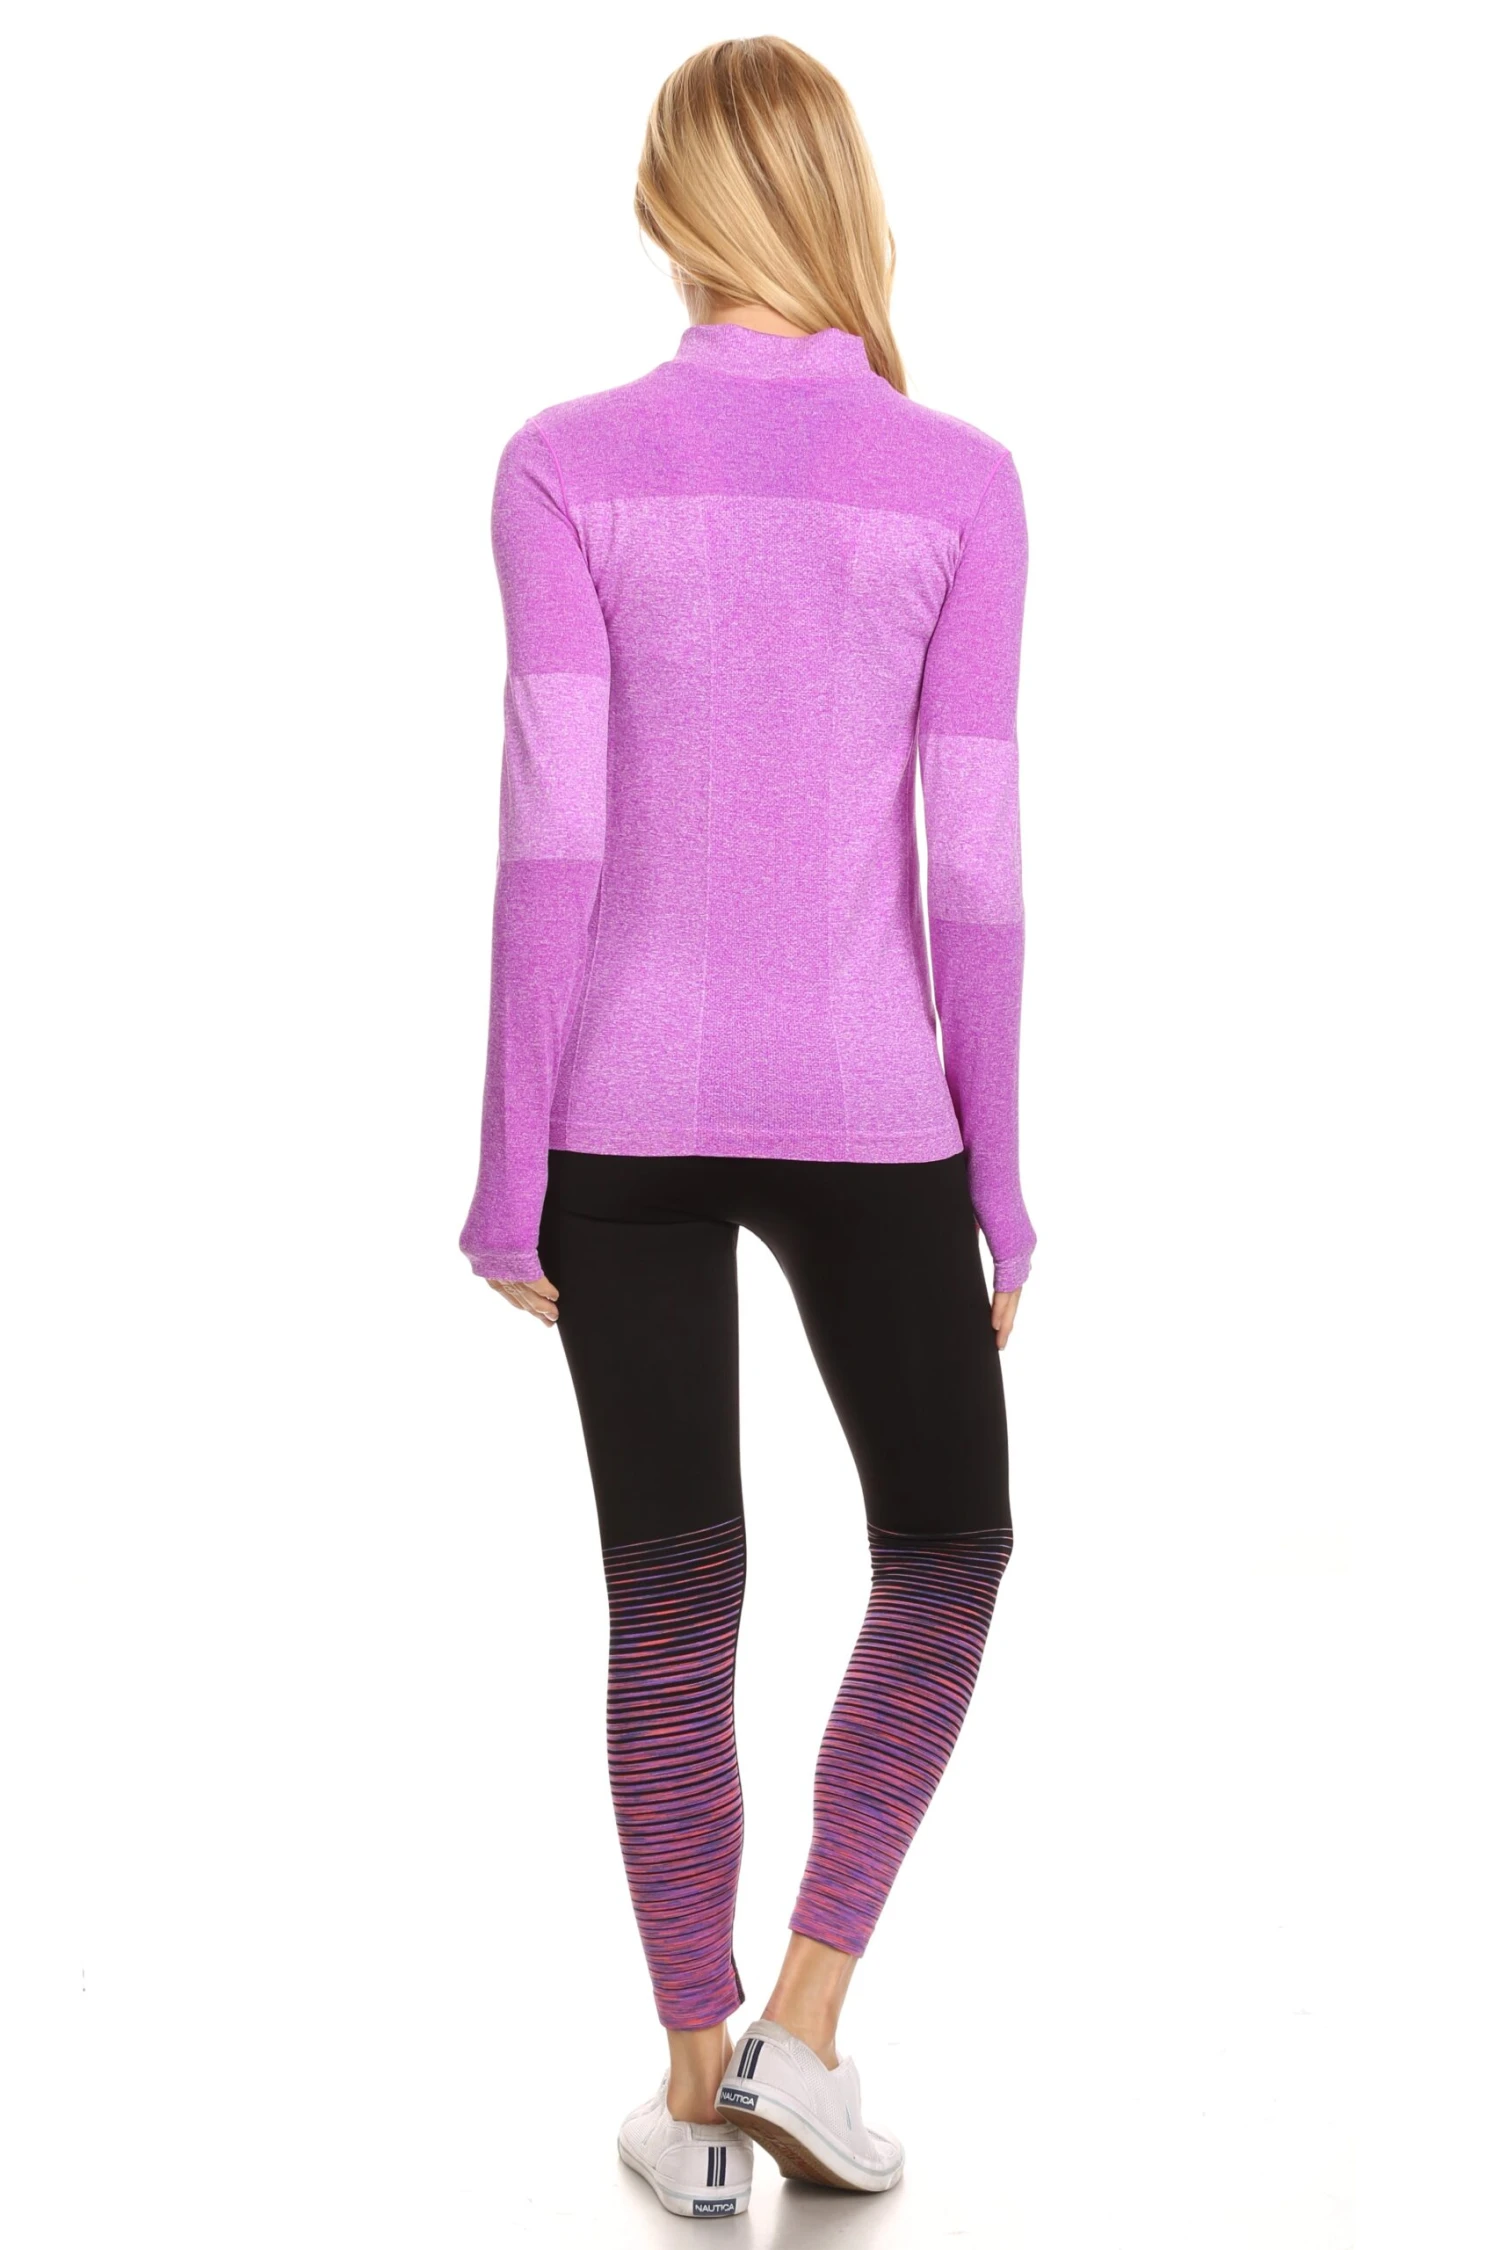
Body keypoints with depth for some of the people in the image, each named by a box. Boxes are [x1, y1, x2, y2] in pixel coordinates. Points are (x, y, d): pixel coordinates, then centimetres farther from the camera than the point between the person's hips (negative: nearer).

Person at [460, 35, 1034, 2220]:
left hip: (623, 1102, 1)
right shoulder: (959, 486, -4)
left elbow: (549, 827, -9)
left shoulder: (568, 467, -4)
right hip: (861, 1114, -1)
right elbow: (977, 859, -5)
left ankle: (698, 2095, 18)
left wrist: (510, 1161, -4)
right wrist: (995, 1173, 3)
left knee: (673, 1598, 11)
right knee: (947, 1543, 18)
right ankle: (802, 2020, 10)